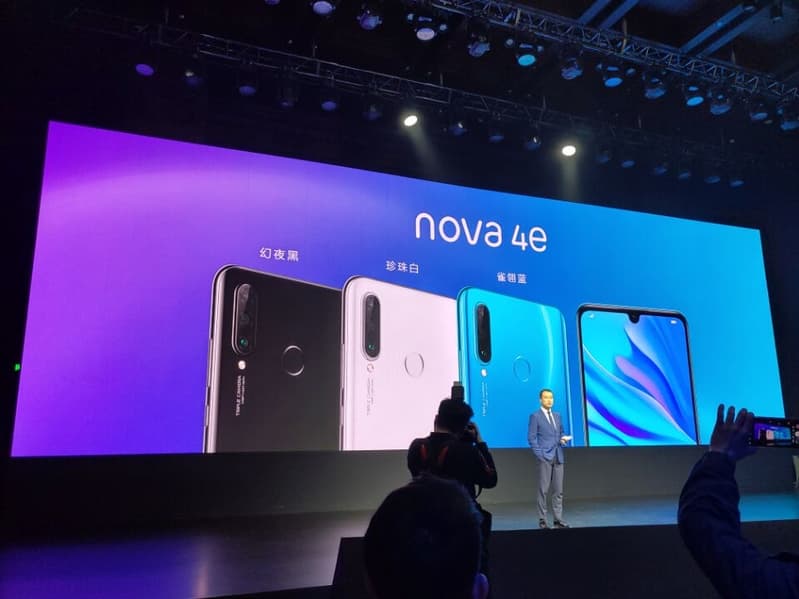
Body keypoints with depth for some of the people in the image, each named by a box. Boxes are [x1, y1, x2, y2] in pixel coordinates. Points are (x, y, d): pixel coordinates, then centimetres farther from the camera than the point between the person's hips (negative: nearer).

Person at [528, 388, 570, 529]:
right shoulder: (535, 416, -2)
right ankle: (542, 520, 4)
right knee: (543, 490, -2)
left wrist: (563, 438, 0)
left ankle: (558, 520, 11)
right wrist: (539, 454, -14)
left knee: (558, 490, 6)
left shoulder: (557, 415, 16)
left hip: (558, 457, 5)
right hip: (545, 457, -5)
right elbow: (531, 438, -6)